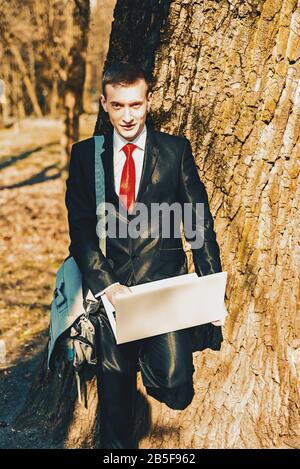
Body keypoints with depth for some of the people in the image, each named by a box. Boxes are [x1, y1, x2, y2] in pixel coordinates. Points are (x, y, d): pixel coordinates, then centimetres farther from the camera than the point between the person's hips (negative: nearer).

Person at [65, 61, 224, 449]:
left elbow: (201, 222, 3)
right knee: (115, 393, 8)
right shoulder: (85, 154, 6)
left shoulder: (176, 151, 3)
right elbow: (80, 227, 2)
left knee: (176, 390, -12)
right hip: (110, 284, 1)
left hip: (165, 282, -1)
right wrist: (104, 282, -13)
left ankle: (151, 361, 21)